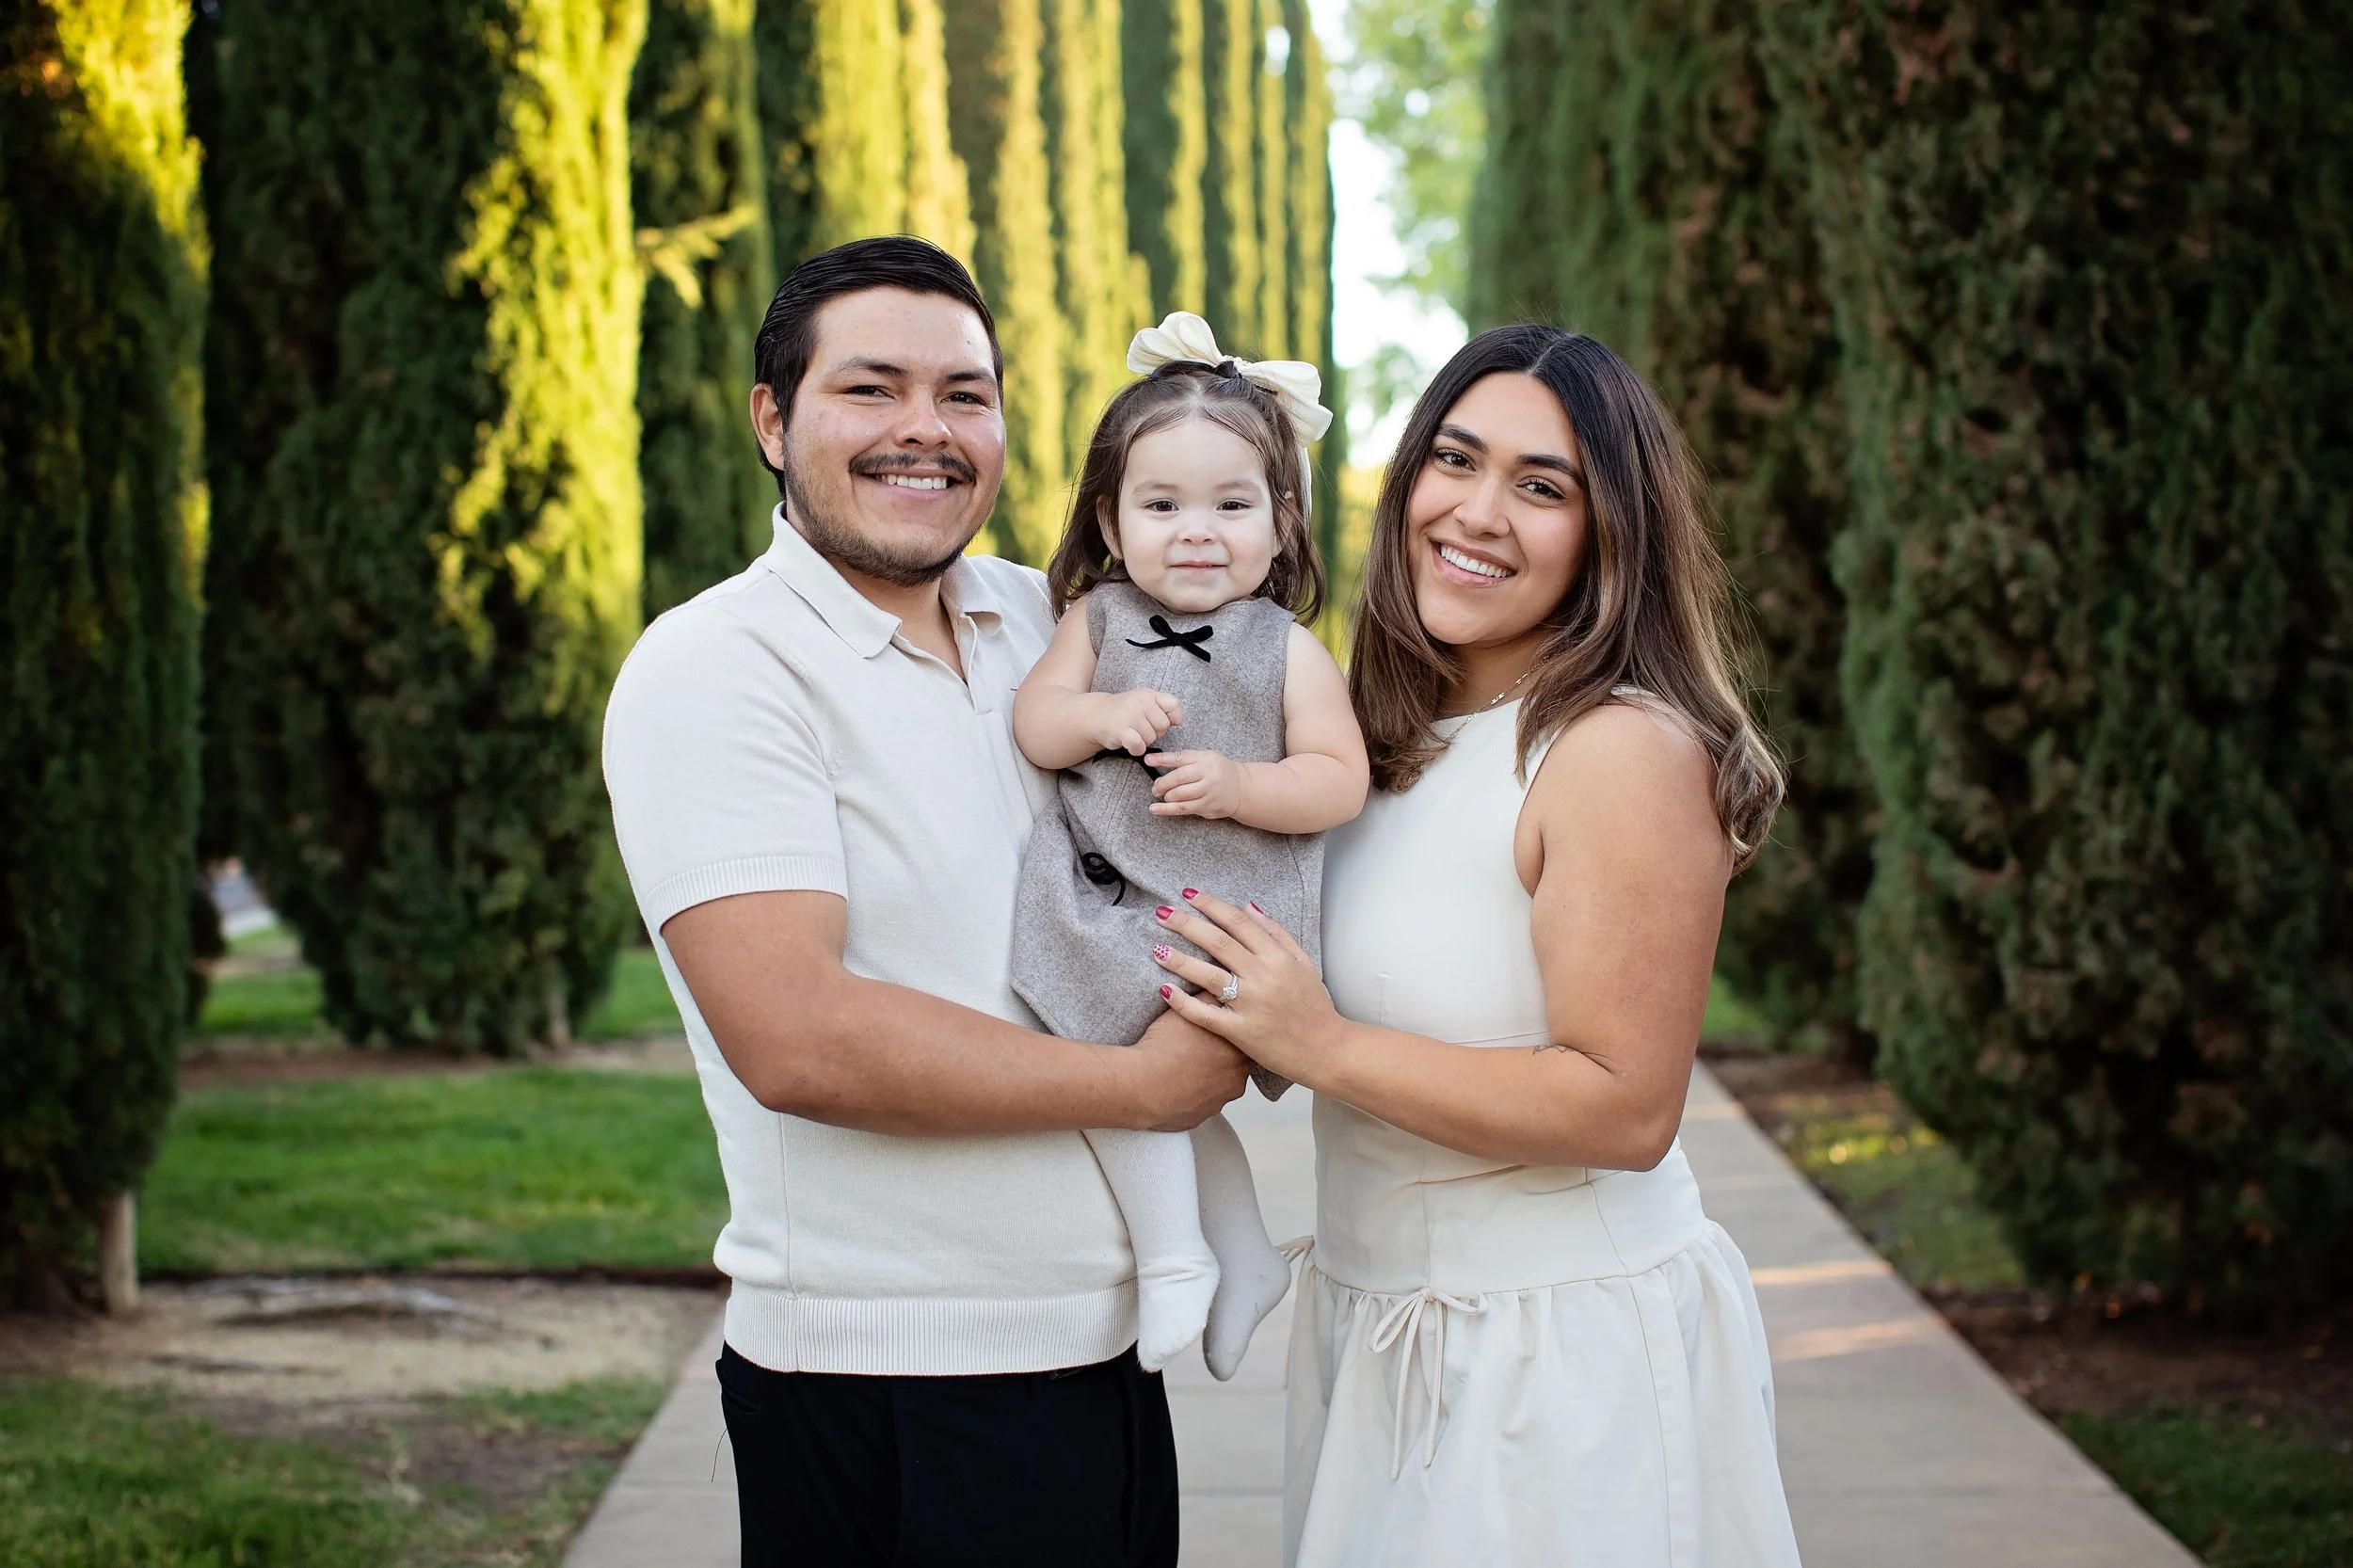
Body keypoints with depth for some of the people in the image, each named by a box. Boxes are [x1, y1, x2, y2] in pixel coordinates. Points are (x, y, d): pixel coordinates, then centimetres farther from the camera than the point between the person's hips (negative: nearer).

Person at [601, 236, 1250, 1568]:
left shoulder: (1052, 621, 8)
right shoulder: (715, 670, -12)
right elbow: (797, 1040, -23)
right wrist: (1146, 1083, -15)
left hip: (1110, 1349, 7)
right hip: (884, 1391, -6)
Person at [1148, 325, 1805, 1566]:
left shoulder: (1623, 748, -18)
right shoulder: (1387, 733, 6)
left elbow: (1624, 1108, -23)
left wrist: (1324, 1046, -22)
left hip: (1568, 1358, -7)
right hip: (1369, 1322, 7)